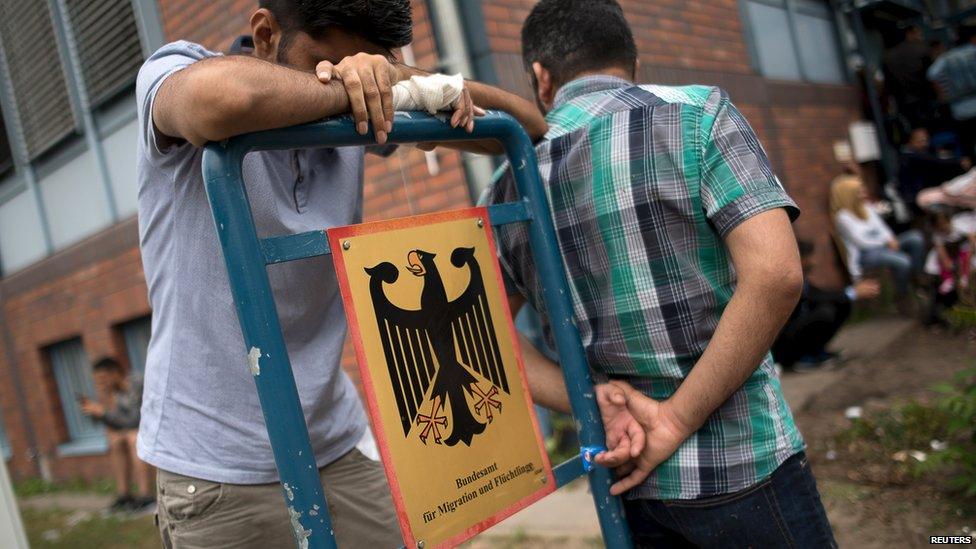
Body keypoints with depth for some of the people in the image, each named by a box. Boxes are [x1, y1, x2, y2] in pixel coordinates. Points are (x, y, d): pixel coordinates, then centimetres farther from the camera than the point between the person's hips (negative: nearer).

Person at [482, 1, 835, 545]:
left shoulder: (509, 188, 3)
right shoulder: (697, 114, -9)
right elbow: (775, 274, -20)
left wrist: (593, 398, -6)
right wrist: (678, 417, -14)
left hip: (626, 472, 4)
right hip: (738, 463, -4)